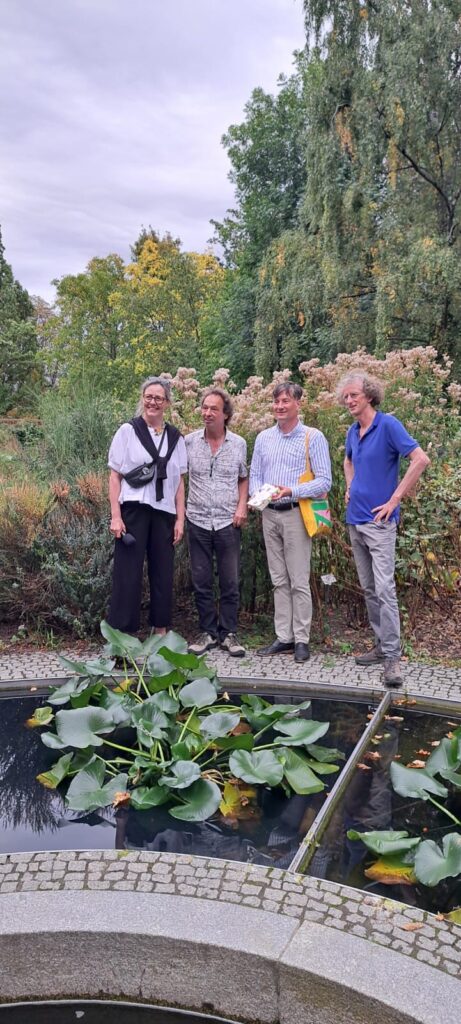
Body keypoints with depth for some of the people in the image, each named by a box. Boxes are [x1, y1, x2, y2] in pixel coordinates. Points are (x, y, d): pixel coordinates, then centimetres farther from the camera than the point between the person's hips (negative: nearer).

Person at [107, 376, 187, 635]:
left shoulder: (175, 437, 11)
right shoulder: (128, 431, 2)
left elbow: (180, 481, 11)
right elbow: (115, 476, 0)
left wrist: (180, 519, 5)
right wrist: (115, 516, -8)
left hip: (164, 511, 3)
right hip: (133, 509, -3)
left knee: (163, 572, 7)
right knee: (128, 572, -2)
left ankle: (161, 631, 18)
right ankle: (122, 633, 4)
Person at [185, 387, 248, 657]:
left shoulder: (239, 444, 2)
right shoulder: (189, 442, 0)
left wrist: (242, 505, -1)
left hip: (228, 522, 0)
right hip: (198, 521, 0)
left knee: (230, 582, 4)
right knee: (201, 582, 7)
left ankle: (229, 633, 16)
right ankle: (208, 632, 19)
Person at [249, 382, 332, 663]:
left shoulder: (313, 437, -4)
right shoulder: (263, 438, 11)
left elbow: (324, 481, -9)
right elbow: (254, 475, 14)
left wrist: (292, 491, -21)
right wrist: (257, 494, -8)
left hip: (295, 514, -5)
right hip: (269, 514, 5)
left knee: (299, 581, -2)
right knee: (279, 580, 10)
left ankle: (302, 639, 7)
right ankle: (283, 637, 17)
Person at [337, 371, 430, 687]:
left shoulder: (388, 425, -11)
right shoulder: (353, 431, 12)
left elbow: (421, 460, -20)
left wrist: (395, 499, -17)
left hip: (378, 521, -8)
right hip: (355, 520, 8)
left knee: (384, 589, -11)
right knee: (369, 589, 12)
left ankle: (393, 657, -7)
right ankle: (382, 645, 23)